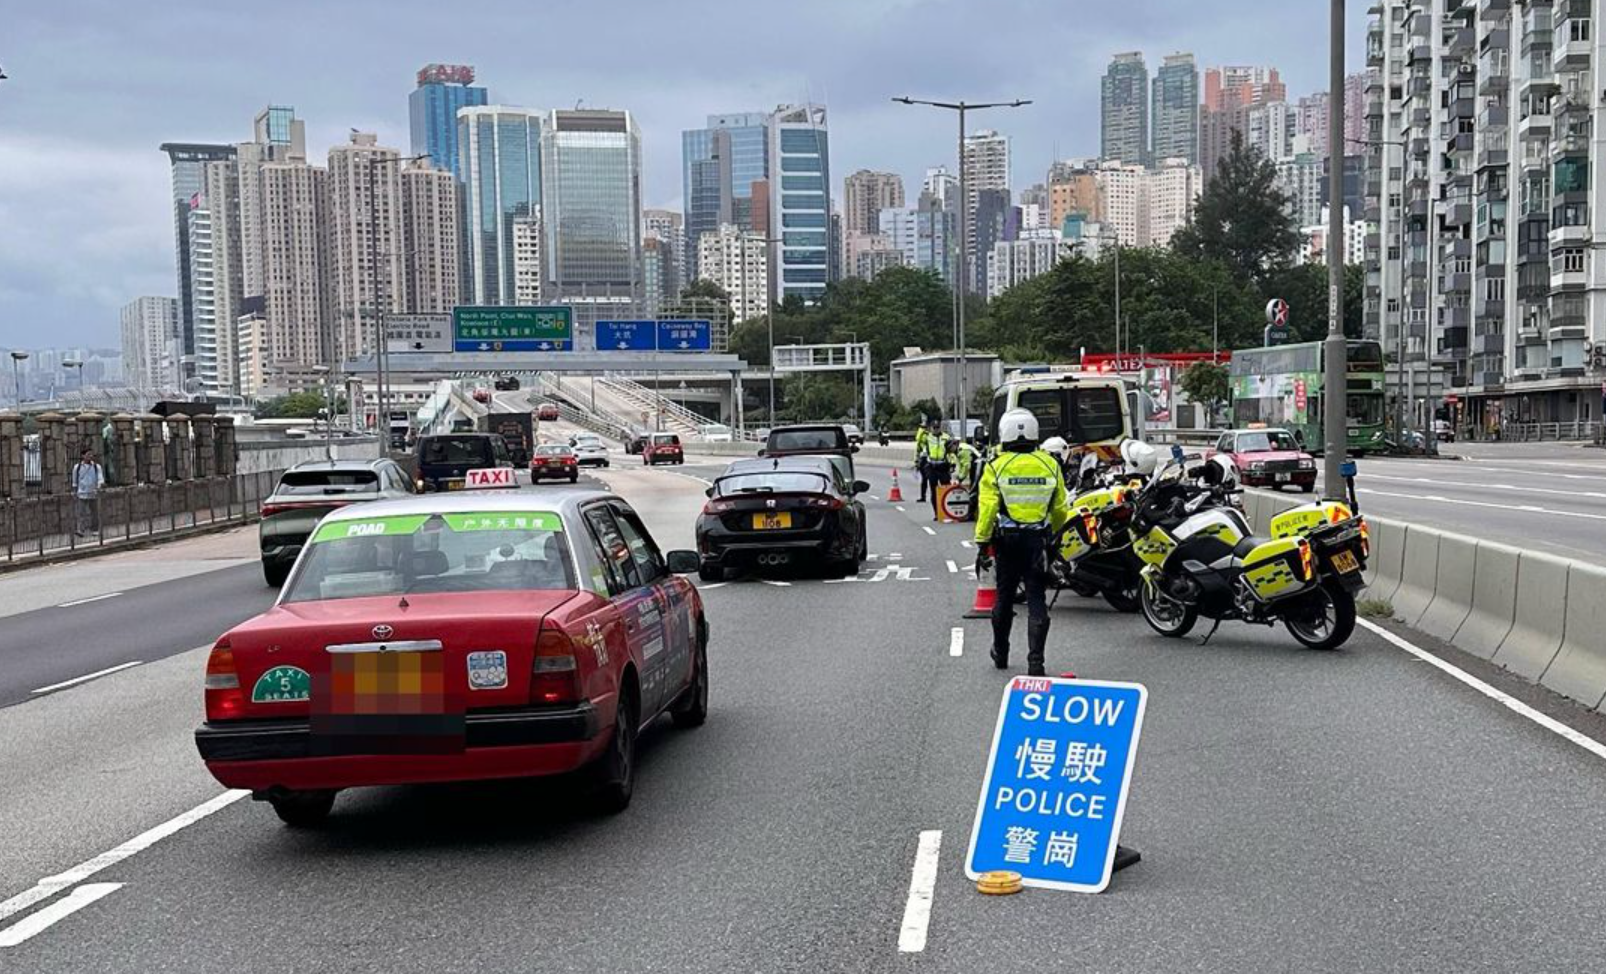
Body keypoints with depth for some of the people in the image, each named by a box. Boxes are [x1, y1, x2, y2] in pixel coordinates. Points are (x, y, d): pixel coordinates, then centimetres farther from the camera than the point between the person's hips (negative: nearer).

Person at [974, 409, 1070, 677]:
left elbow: (987, 509, -11)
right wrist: (1055, 535, 23)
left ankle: (1001, 653, 30)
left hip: (1007, 541, 0)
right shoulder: (1050, 464, 0)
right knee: (1036, 600, 2)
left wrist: (982, 544, -6)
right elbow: (1060, 508, 6)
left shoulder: (996, 466, -7)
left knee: (1004, 596, 15)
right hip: (1038, 541, 1)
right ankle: (1035, 661, -5)